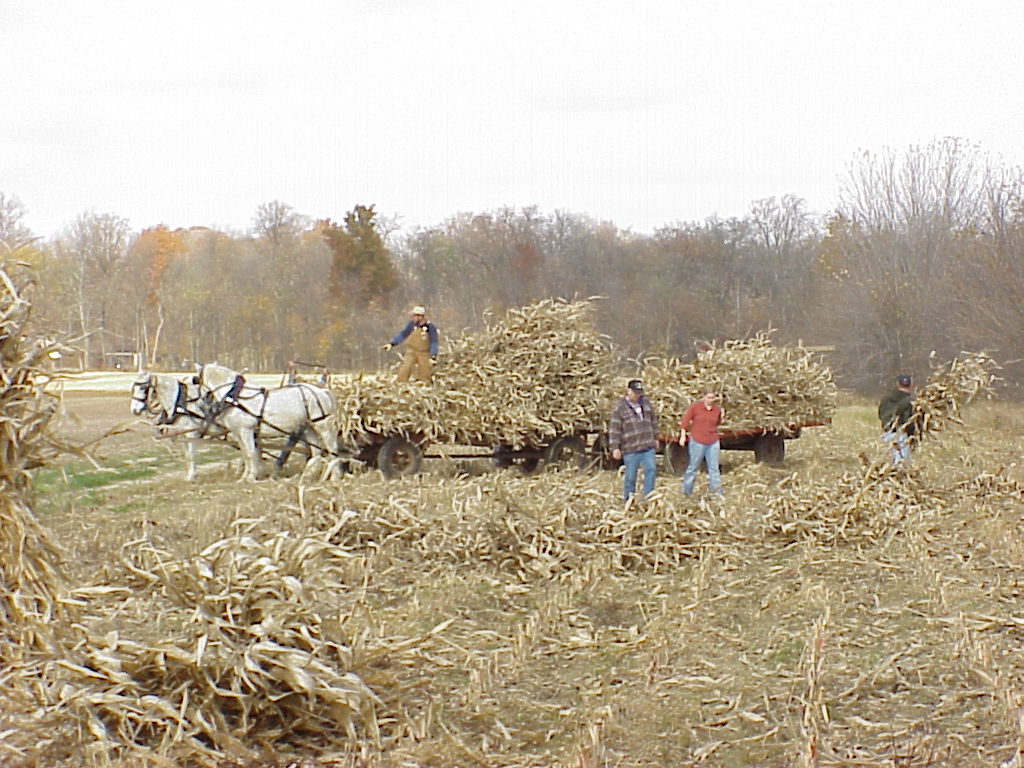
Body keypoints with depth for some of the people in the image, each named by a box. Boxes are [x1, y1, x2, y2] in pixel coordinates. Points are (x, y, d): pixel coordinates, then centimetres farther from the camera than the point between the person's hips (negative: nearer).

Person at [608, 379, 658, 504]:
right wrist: (615, 448, -13)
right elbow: (614, 429, -8)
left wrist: (655, 437, 26)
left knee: (651, 470, -4)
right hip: (630, 448, -4)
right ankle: (628, 500, 14)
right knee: (630, 475, 2)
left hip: (648, 446, 4)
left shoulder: (645, 403, 10)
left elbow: (653, 421, 23)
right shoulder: (620, 407, -6)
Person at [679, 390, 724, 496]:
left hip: (713, 443, 3)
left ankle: (718, 491, -2)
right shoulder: (695, 406, -7)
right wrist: (683, 435, -7)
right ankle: (686, 492, 15)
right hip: (697, 442, -3)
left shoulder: (717, 409, 1)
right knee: (693, 467, 4)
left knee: (714, 467, -1)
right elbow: (685, 420, -3)